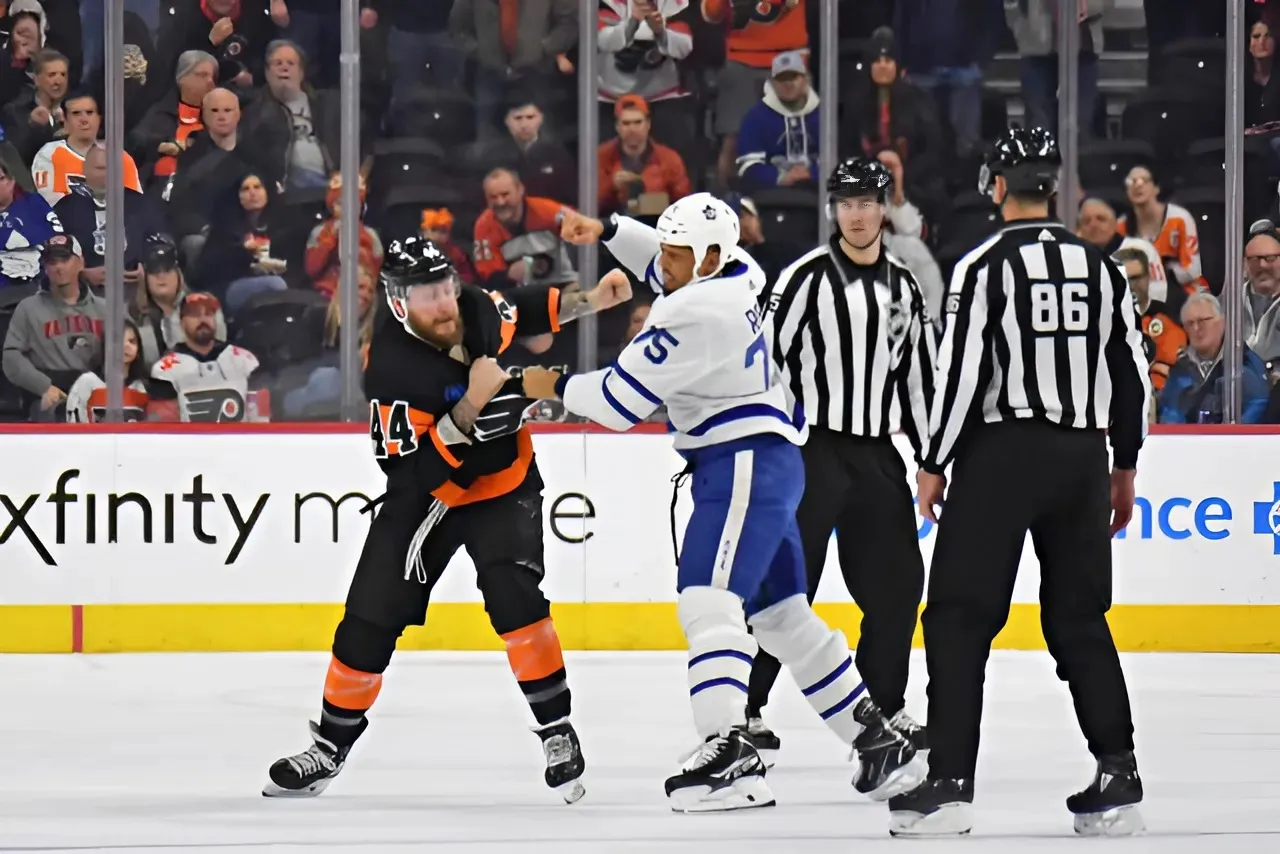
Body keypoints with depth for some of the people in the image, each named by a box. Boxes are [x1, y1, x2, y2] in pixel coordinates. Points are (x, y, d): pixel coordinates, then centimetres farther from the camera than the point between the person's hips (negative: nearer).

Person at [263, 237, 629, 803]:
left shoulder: (477, 310, -14)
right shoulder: (391, 372, -28)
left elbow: (527, 311, 11)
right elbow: (415, 471, -30)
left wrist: (590, 301, -2)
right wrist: (471, 405, -37)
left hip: (503, 485, 2)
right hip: (426, 495, -2)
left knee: (512, 593, -22)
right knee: (369, 621, -2)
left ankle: (556, 731, -14)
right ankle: (330, 747, 17)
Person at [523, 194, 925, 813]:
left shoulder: (693, 314, -19)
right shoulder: (736, 274, 8)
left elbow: (620, 400, -14)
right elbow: (668, 265, 33)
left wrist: (556, 387, 3)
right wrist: (607, 232, 22)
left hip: (745, 465, -10)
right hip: (768, 464, 10)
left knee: (707, 599, -22)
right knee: (782, 615, 16)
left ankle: (728, 750, -38)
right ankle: (878, 742, 22)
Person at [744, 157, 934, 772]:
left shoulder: (903, 287, 13)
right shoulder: (807, 276, -6)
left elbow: (917, 375, 18)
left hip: (875, 454, 6)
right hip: (811, 448, -6)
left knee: (896, 582, 6)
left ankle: (884, 706, 19)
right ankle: (744, 708, -4)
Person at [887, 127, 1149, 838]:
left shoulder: (984, 266, -8)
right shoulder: (1099, 266, 9)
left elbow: (961, 371, -12)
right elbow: (1131, 372, 12)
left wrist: (933, 464, -3)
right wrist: (1123, 467, 21)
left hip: (1001, 455, -5)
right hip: (1082, 458, 5)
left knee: (960, 618, -1)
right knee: (1080, 618, 13)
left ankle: (948, 783, -9)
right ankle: (1117, 779, 7)